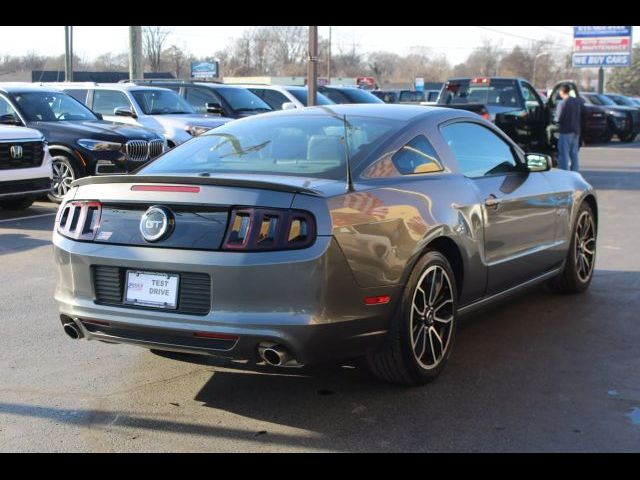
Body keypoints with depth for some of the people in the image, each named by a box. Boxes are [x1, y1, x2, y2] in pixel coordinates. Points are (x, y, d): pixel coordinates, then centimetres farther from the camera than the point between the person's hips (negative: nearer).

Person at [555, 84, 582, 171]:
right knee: (574, 154, 14)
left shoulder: (563, 103, -15)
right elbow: (582, 116, 12)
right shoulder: (578, 102, 7)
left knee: (564, 155, -3)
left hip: (565, 132, -7)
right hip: (576, 131, 7)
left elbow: (558, 119, -16)